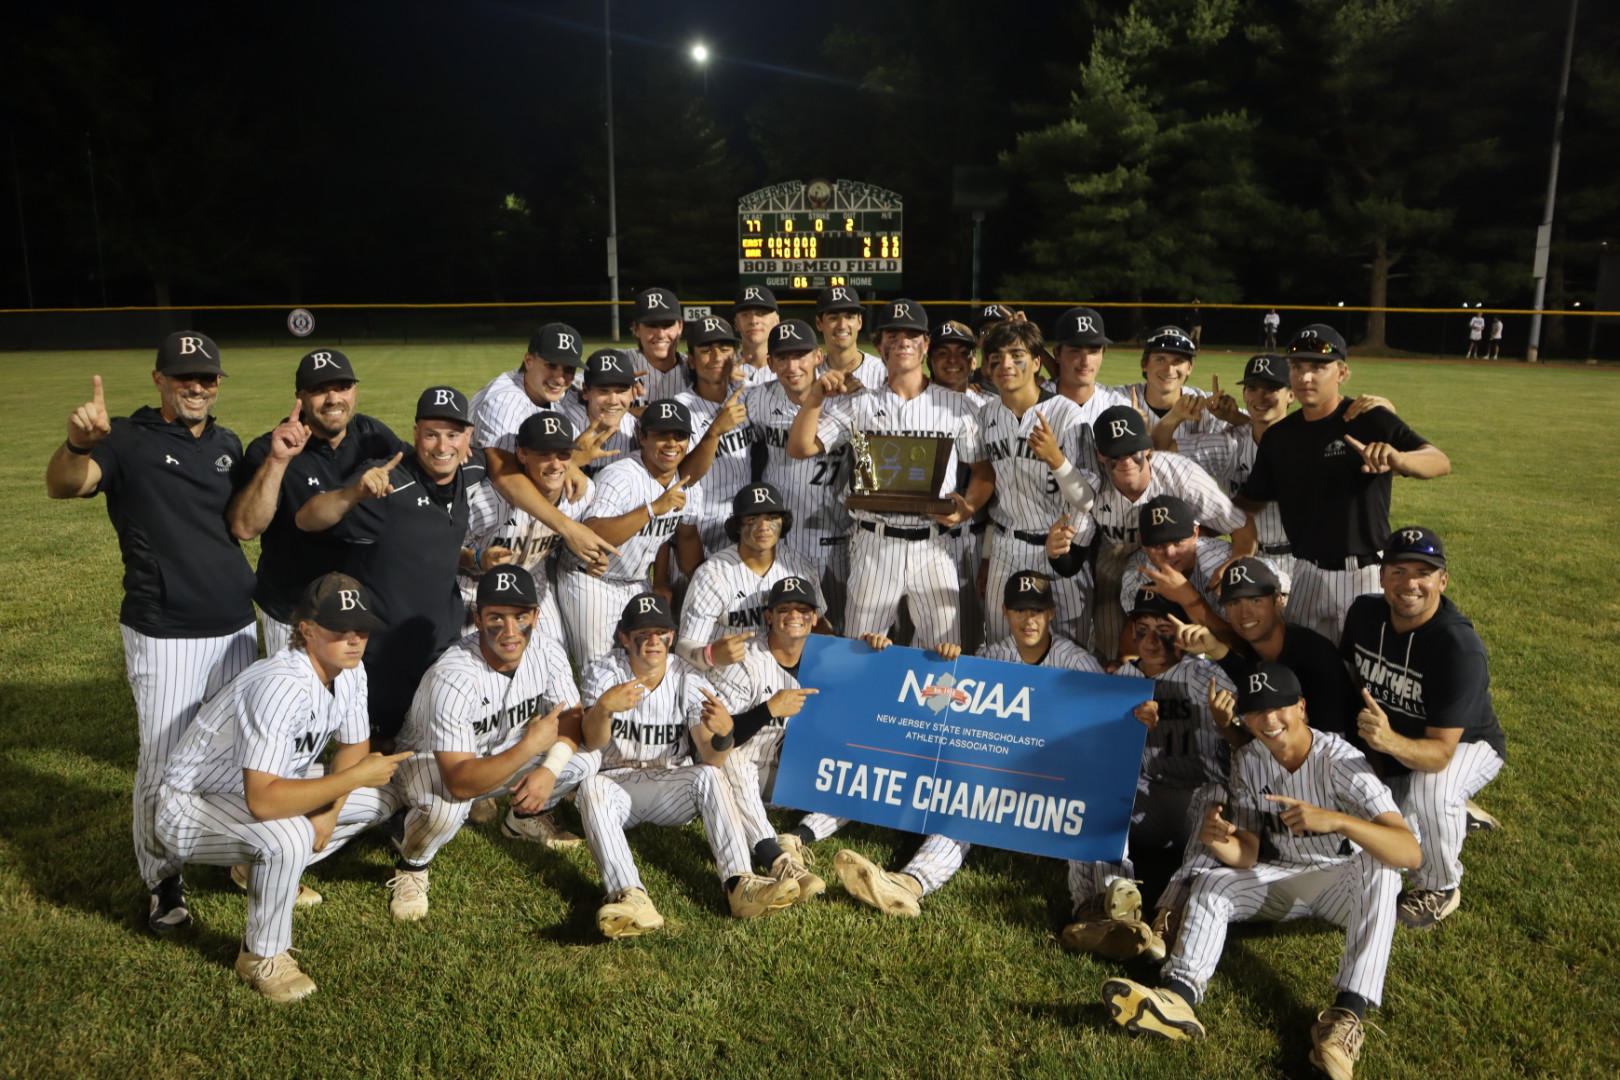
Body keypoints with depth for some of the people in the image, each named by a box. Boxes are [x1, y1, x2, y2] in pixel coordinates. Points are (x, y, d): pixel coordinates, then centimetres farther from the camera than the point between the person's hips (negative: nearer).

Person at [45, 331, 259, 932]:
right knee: (162, 764, 0)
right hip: (164, 635, -5)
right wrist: (78, 443, -48)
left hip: (236, 627, 5)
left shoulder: (227, 445, 8)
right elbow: (63, 486, -26)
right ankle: (162, 883, 18)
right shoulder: (129, 441, -9)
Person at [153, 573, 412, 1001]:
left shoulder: (349, 670, -11)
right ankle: (262, 956, -9)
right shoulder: (281, 686, -36)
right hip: (193, 804, -8)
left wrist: (329, 810, -13)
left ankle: (265, 867, 15)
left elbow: (355, 745, 3)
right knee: (290, 836, -36)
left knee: (384, 797, 1)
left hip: (264, 785, 8)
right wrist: (353, 777, -33)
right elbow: (263, 801, -41)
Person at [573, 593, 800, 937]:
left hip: (671, 787, 1)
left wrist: (724, 732, -39)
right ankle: (630, 897, -50)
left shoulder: (690, 681, -4)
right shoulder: (604, 672, -6)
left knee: (710, 775, -28)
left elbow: (711, 758, -15)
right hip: (617, 783, -1)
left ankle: (740, 883, -40)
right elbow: (591, 744, -21)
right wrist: (603, 707, -43)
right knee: (591, 786, -33)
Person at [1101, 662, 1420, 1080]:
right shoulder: (1248, 761, -9)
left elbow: (1411, 852, -35)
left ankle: (1348, 1011, -44)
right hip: (1281, 878, 4)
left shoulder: (1340, 761, -23)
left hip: (1342, 881, -4)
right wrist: (1216, 841, -33)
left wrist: (1337, 820, -51)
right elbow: (1247, 855, -10)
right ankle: (1178, 995, -39)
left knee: (1379, 867, -34)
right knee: (1211, 882, -18)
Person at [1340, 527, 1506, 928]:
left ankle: (1440, 888, -5)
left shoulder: (1460, 648, -33)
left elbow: (1440, 753, -37)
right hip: (1389, 745, 6)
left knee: (1429, 793, -37)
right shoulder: (1364, 614, -16)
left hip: (1466, 744, -6)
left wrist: (1391, 742, -56)